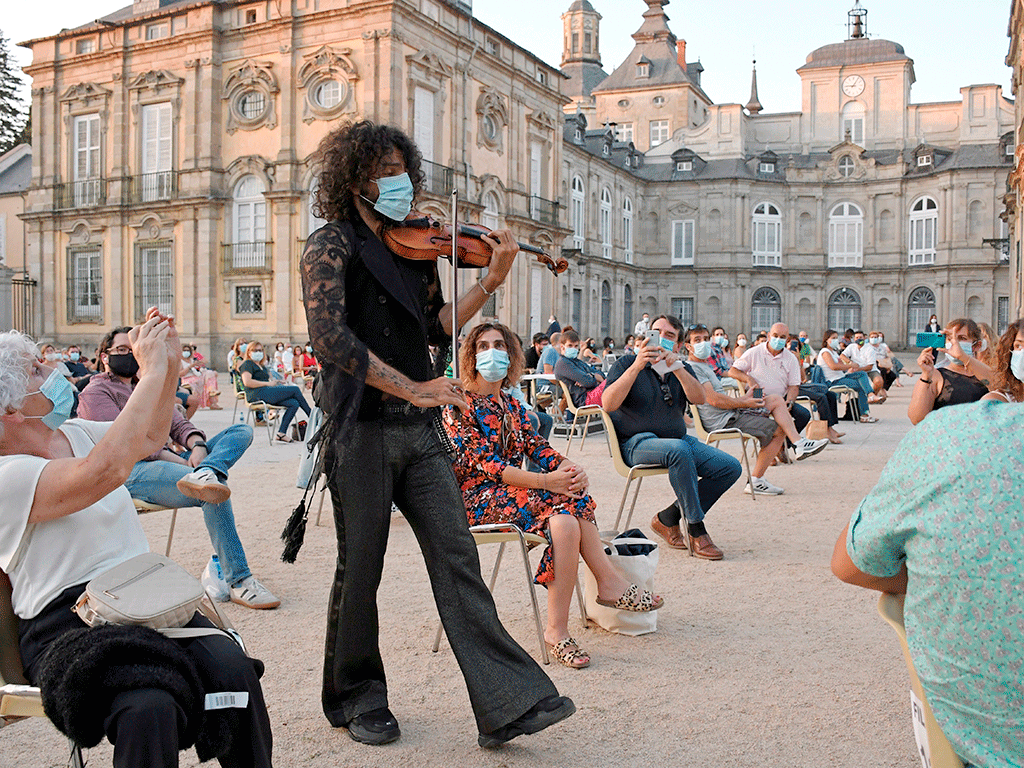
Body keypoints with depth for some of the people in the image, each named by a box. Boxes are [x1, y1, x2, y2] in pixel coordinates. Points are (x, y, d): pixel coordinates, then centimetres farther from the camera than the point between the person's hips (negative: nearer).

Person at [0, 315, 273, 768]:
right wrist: (151, 372, -22)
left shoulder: (76, 433, 16)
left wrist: (169, 364, 17)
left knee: (234, 669, -23)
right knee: (150, 706, -37)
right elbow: (106, 470, -28)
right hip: (67, 624, -6)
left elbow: (150, 438, 33)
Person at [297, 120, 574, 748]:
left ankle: (510, 702, 0)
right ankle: (357, 698, 25)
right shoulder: (333, 245, -3)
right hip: (362, 428, -5)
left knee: (457, 556, 0)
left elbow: (438, 327, 12)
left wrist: (493, 279, 1)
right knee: (361, 567, 6)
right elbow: (330, 337, -16)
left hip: (421, 427, 5)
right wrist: (411, 387, -19)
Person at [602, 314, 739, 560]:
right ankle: (696, 531, -26)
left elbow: (699, 399, -8)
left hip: (679, 440, 6)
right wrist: (636, 366, -26)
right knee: (679, 450, -37)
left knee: (730, 467, -10)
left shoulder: (681, 369, 14)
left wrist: (677, 368, -23)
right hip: (637, 443, -6)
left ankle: (668, 519, -3)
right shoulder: (626, 364, 0)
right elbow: (608, 404, -18)